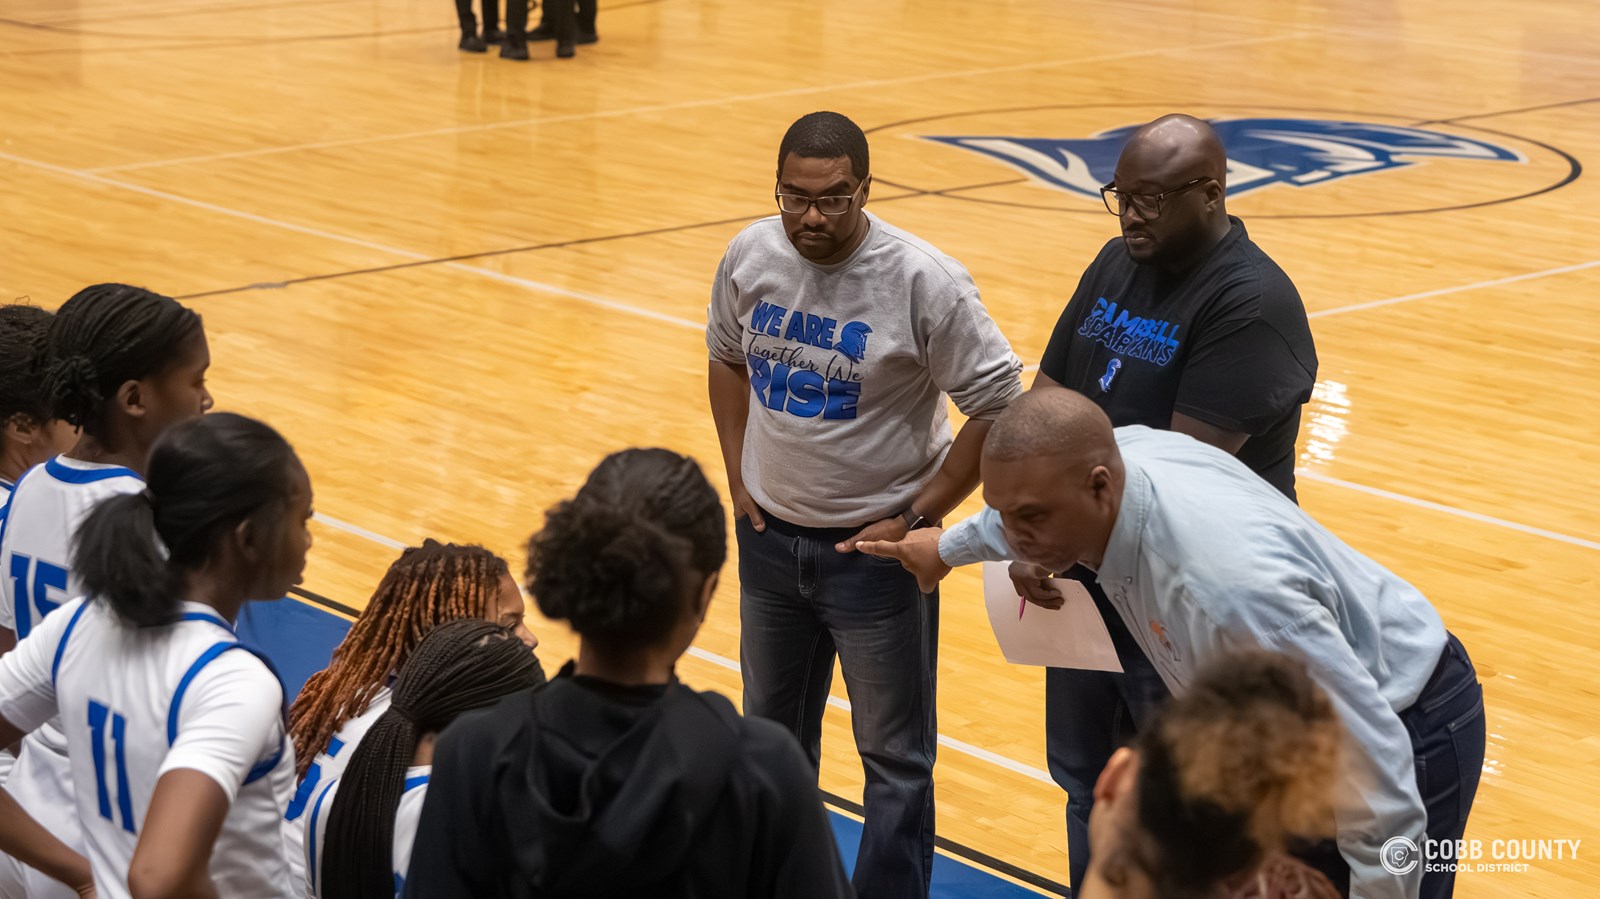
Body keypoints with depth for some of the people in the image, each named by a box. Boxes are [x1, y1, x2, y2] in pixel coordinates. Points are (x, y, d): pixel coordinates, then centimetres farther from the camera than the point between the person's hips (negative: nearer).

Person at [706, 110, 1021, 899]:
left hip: (873, 547, -5)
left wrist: (916, 519, -14)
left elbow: (998, 406, -15)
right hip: (770, 537, 5)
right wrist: (739, 476, 7)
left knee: (895, 757, 4)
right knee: (772, 733, 22)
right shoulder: (750, 257, -5)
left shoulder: (923, 282, -20)